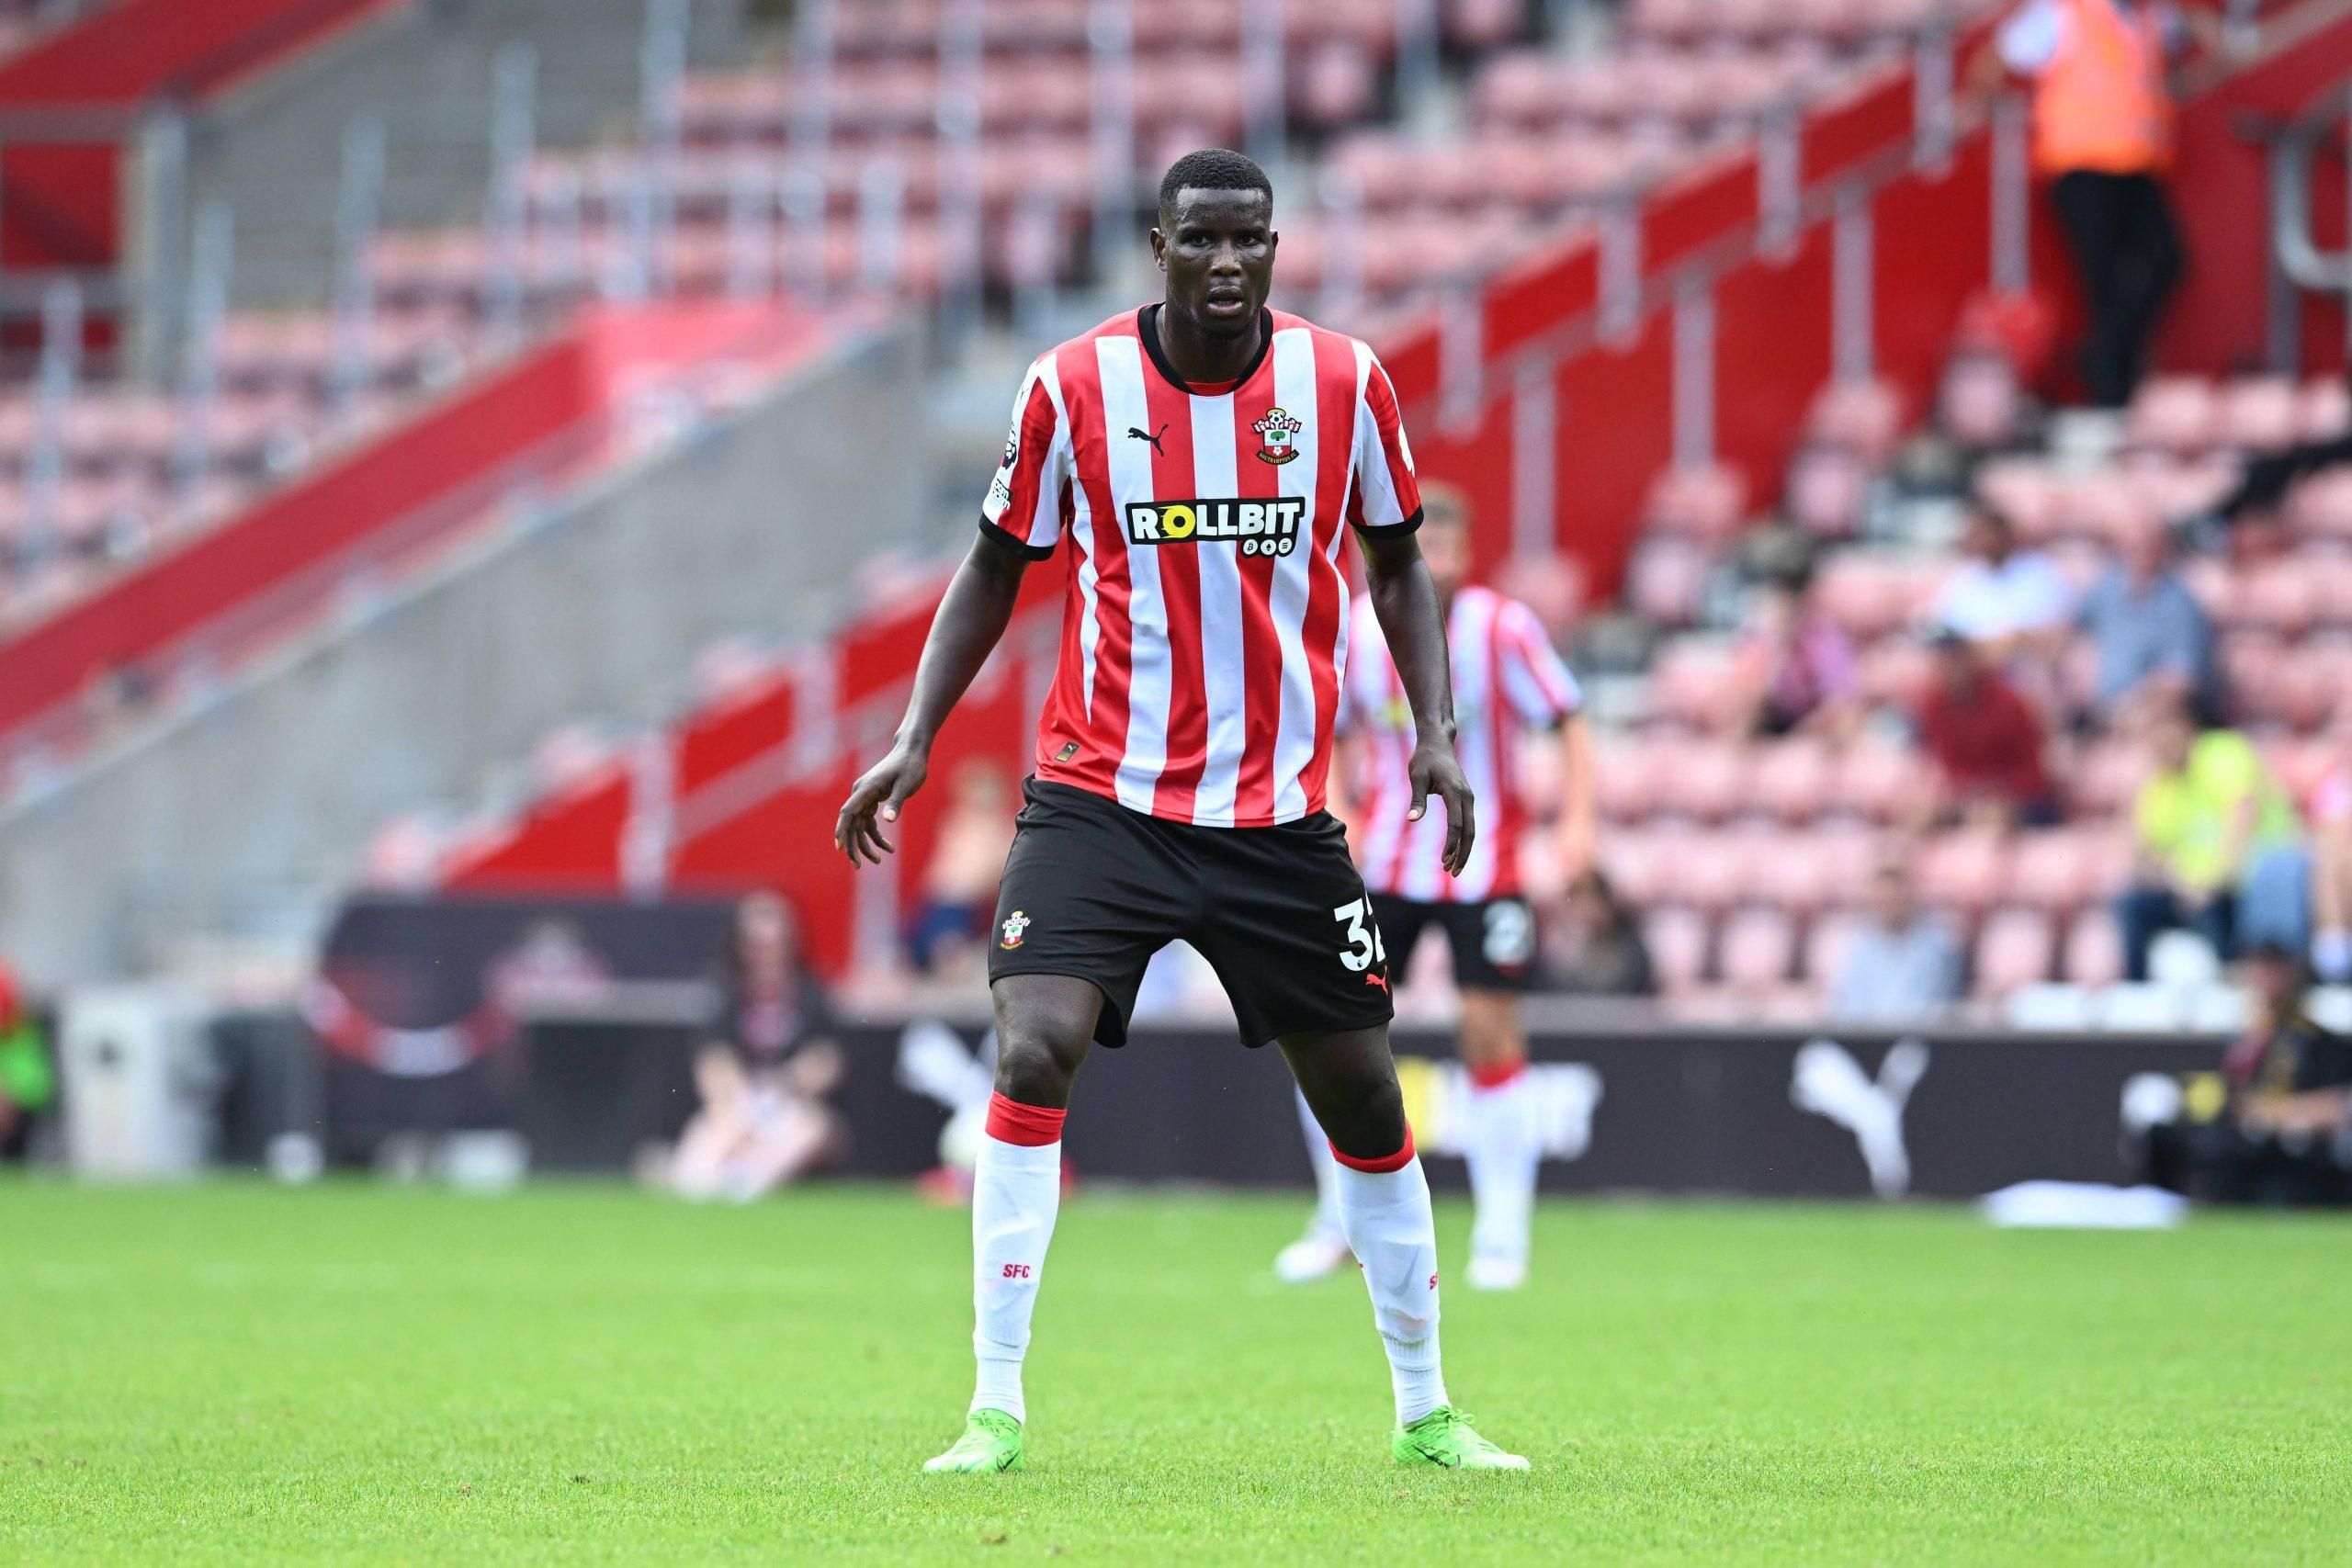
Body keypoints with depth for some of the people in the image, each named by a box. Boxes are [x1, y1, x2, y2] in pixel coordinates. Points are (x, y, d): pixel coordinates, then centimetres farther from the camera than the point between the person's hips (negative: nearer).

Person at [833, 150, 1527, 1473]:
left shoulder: (1345, 381, -3)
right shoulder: (1074, 387, -6)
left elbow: (1398, 563, 10)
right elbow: (997, 570, 6)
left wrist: (1436, 732, -2)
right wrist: (913, 741, -2)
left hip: (1282, 809, 2)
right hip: (1099, 801, -2)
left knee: (1365, 1100, 7)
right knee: (1034, 1055, -21)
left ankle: (1426, 1411, 25)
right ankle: (998, 1408, -13)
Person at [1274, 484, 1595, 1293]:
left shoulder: (1500, 628, -12)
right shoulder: (1353, 630, -5)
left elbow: (1568, 721, -4)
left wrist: (1576, 818, -17)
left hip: (1482, 863, -2)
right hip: (1382, 861, 2)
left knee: (1491, 1031, -7)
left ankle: (1502, 1235, 5)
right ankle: (1343, 1220, 12)